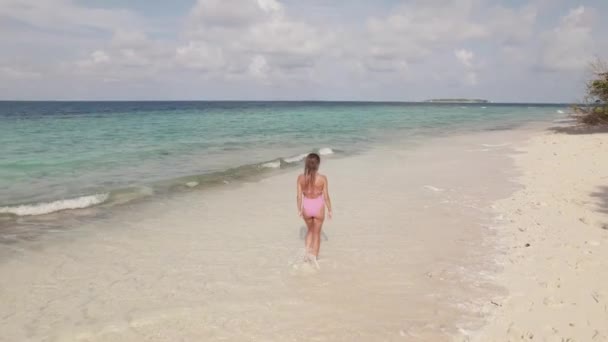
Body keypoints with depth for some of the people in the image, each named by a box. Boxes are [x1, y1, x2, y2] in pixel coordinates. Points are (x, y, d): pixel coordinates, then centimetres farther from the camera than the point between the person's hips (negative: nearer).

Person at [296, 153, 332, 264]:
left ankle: (307, 252, 18)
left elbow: (299, 196, -6)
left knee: (310, 230, 27)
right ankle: (314, 257, 17)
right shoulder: (322, 178, -17)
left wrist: (299, 209, 8)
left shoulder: (301, 178, -12)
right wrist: (329, 210, 5)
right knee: (317, 233, 16)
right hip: (318, 208, -2)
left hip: (306, 208, 2)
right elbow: (326, 196, -9)